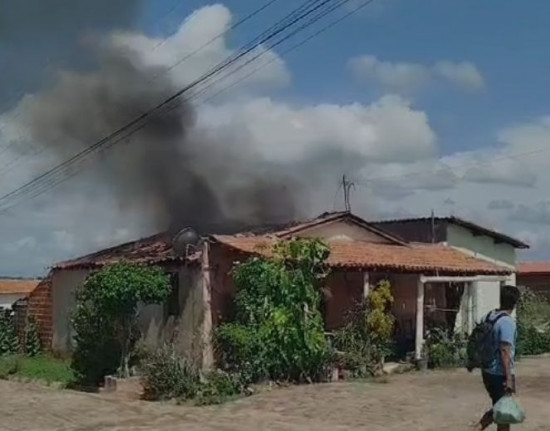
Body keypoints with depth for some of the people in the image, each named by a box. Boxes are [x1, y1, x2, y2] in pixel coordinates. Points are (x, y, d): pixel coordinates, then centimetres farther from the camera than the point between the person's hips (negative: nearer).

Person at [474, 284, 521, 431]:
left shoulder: (489, 316, 7)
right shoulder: (507, 322, -18)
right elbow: (505, 351, -23)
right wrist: (509, 378, -21)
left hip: (488, 371, 8)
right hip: (500, 374, -8)